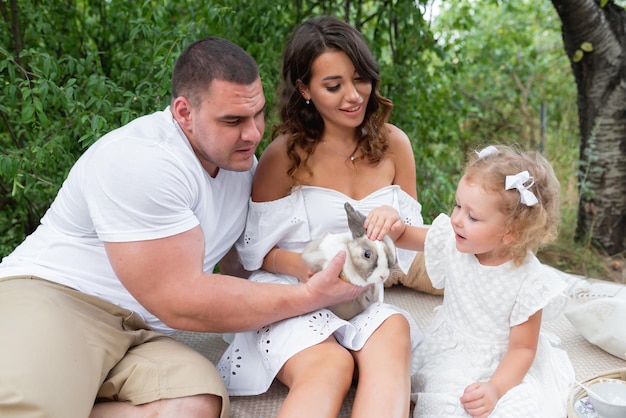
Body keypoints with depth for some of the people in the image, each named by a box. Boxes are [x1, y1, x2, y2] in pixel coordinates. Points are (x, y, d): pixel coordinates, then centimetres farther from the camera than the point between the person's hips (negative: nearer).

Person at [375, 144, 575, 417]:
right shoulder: (453, 241, -12)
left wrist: (495, 388, -30)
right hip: (452, 355, 1)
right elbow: (403, 237, 3)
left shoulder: (528, 281, -21)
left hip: (505, 365, -1)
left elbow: (522, 348, -15)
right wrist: (391, 221, -21)